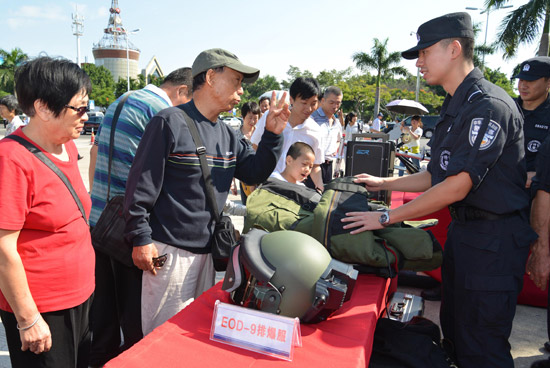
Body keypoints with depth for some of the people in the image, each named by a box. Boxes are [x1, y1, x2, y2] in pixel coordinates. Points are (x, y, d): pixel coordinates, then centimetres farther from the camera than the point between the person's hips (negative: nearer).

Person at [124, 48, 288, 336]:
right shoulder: (170, 123, -12)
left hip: (207, 250, 8)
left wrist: (272, 135, 0)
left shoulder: (227, 136, 10)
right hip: (170, 251, -7)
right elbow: (141, 184, -14)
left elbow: (255, 173, 13)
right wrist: (141, 239, -15)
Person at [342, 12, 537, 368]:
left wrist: (386, 217, -19)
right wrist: (383, 183, 13)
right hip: (463, 231, 9)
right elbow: (437, 176, 16)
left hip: (493, 239, -9)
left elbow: (457, 187, -23)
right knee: (454, 331, 19)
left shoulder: (489, 105, -19)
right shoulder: (455, 106, 12)